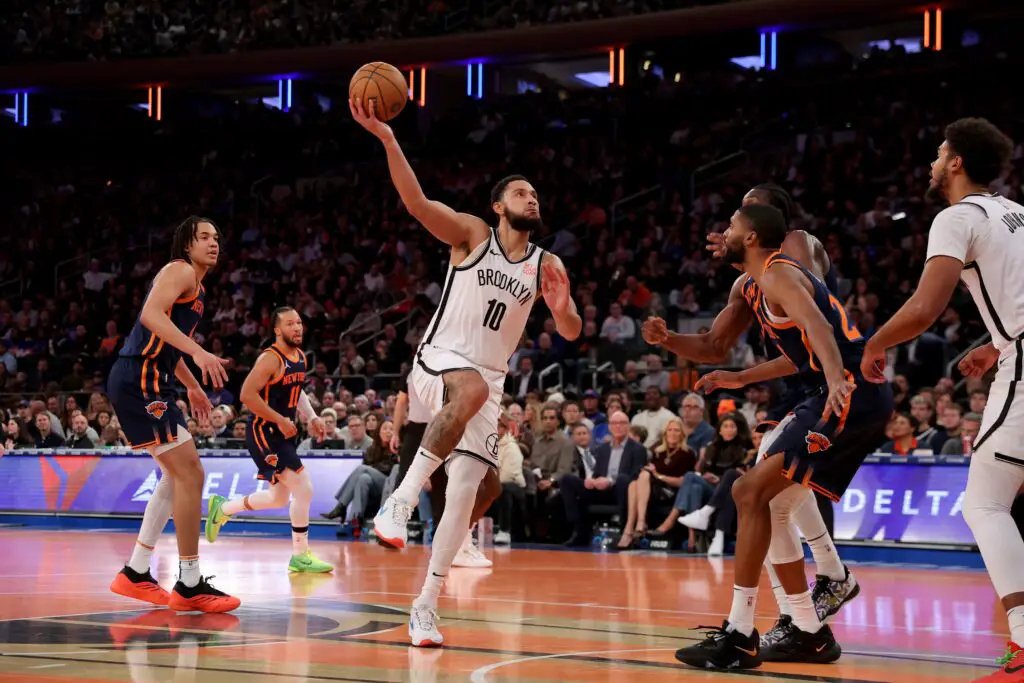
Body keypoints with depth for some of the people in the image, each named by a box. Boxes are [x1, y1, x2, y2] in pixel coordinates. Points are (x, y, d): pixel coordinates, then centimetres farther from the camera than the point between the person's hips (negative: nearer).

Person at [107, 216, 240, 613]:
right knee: (190, 473, -12)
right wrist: (199, 352, -31)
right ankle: (190, 585, -8)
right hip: (139, 380, -11)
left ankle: (136, 574, 21)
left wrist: (192, 387, 34)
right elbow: (151, 315, -25)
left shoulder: (196, 287, 23)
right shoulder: (180, 271, -7)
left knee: (178, 475, 17)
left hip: (149, 383, 11)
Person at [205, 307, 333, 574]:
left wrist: (311, 417, 8)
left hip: (284, 433, 10)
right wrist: (280, 420, -22)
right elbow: (247, 395, -24)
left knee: (279, 498, 19)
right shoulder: (270, 359, -18)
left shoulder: (300, 357, 9)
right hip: (264, 433, -10)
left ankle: (222, 508, 38)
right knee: (304, 489, -14)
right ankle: (300, 557, -2)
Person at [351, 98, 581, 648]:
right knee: (473, 389, -41)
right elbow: (417, 202, -16)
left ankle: (425, 604, 5)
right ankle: (402, 499, -34)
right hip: (437, 361, -5)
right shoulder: (472, 233, 0)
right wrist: (387, 139, -30)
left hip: (489, 382, 5)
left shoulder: (547, 265, 11)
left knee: (465, 492, -5)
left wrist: (561, 307, -18)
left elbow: (572, 333, 7)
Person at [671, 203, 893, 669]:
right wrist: (741, 379, 33)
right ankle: (810, 634, 19)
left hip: (850, 396, -10)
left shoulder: (777, 275, -8)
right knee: (768, 502, 15)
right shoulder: (756, 285, 22)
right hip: (850, 398, 10)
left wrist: (836, 381, -44)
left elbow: (818, 327, -27)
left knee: (752, 492, -13)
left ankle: (739, 636, -11)